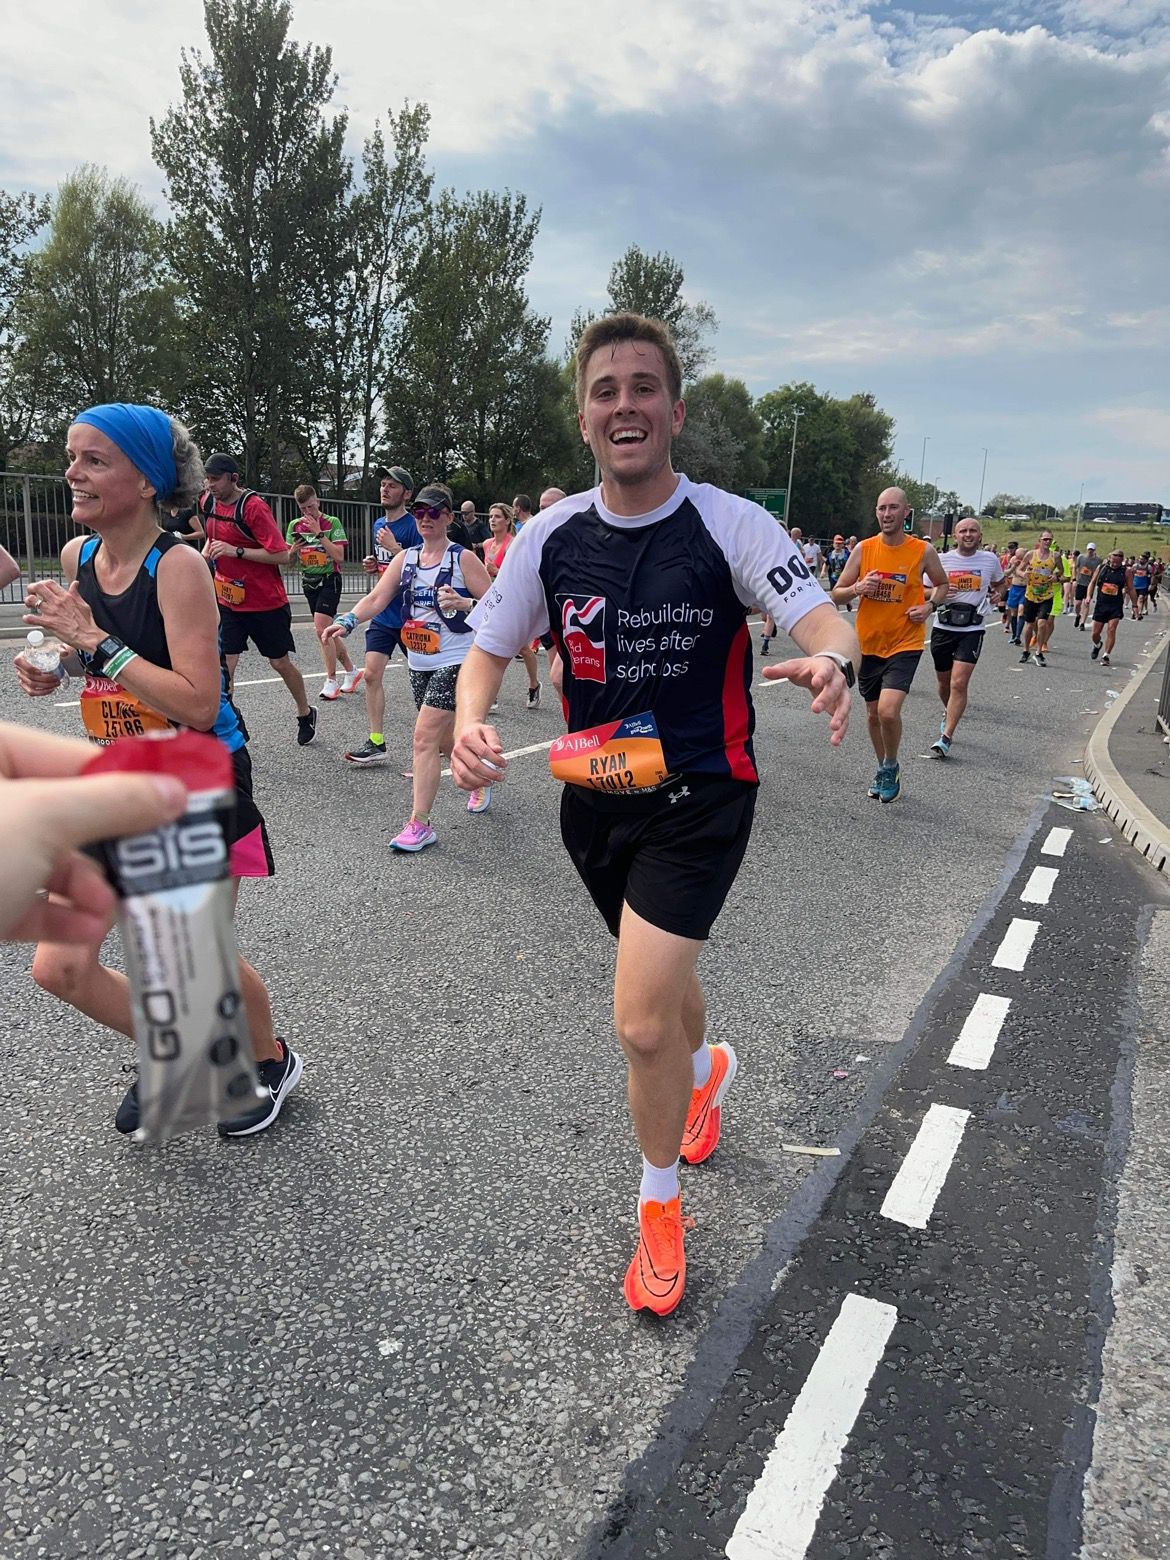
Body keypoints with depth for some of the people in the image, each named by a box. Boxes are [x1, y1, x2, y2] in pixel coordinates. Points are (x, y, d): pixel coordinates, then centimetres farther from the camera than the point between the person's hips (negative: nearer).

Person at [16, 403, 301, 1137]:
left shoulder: (177, 565, -20)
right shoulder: (76, 557, 1)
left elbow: (199, 703, -27)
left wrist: (94, 641, -27)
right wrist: (56, 665, 2)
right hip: (121, 784, 7)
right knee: (59, 966, 5)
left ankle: (273, 1061, 37)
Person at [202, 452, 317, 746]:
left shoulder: (254, 507, -18)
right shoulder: (211, 504, 3)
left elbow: (281, 555, -22)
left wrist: (236, 551, -27)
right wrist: (207, 551, 4)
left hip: (267, 602, -5)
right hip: (228, 601, 5)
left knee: (280, 662, 11)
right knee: (223, 666, -6)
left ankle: (305, 715, 34)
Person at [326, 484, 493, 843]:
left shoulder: (463, 558, -7)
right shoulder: (405, 558, 8)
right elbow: (376, 598, 0)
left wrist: (463, 604, -27)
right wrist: (346, 621, -16)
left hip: (455, 661, -6)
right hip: (419, 662, 6)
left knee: (425, 735, -14)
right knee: (445, 739, 17)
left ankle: (419, 824, -8)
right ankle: (481, 778, 45)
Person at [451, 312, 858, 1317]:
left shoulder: (731, 525, -12)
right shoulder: (552, 537, -3)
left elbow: (825, 621, -18)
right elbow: (488, 650, 1)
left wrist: (831, 661, -43)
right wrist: (471, 723, -20)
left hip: (699, 799, -4)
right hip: (595, 794, 4)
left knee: (642, 1022, -12)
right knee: (660, 979, 24)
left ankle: (660, 1204, 18)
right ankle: (709, 1069, 60)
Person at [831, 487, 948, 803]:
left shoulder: (923, 551, -5)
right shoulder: (863, 549, -2)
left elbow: (943, 584, 13)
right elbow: (837, 595, 2)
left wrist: (929, 606, -7)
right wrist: (859, 589, -18)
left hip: (905, 644, -3)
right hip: (868, 644, 3)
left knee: (888, 711, -20)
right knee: (873, 713, 14)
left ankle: (890, 767, 7)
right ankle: (884, 769, 37)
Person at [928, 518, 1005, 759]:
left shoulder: (990, 560, 1)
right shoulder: (942, 559, -1)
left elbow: (999, 582, 23)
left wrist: (996, 592, 2)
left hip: (972, 630, -2)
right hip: (943, 628, 2)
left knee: (959, 684, -15)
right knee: (944, 682, 16)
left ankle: (945, 738, -14)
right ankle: (949, 715, 46)